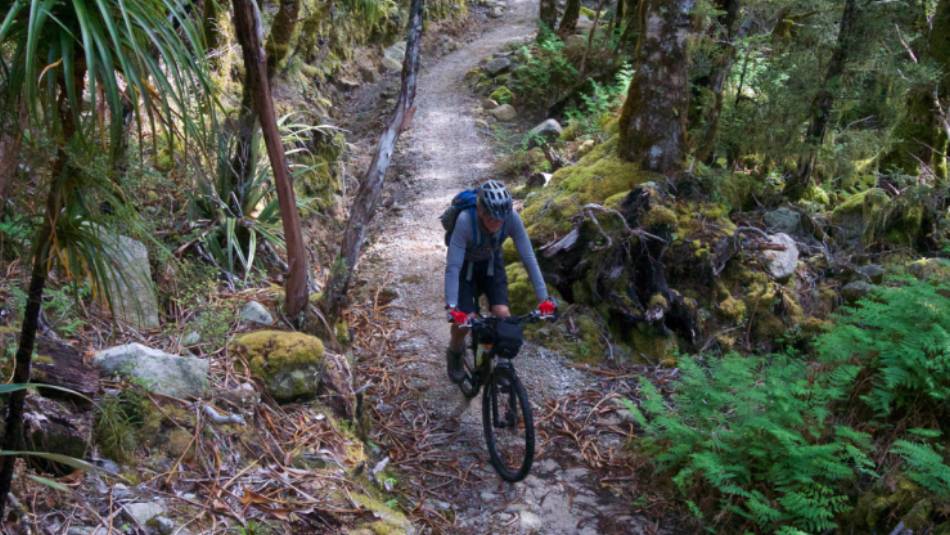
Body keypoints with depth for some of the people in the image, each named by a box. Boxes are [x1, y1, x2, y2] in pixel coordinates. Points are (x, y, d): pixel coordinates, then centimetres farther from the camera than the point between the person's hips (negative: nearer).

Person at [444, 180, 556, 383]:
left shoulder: (512, 218, -31)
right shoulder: (465, 221, -39)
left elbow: (528, 258, -27)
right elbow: (453, 267, -39)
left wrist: (544, 298, -32)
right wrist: (451, 307, -47)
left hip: (492, 264, 2)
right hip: (466, 265, -2)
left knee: (503, 314, -16)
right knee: (462, 320, -14)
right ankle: (455, 353, 20)